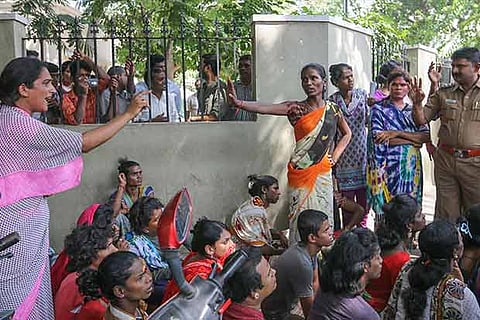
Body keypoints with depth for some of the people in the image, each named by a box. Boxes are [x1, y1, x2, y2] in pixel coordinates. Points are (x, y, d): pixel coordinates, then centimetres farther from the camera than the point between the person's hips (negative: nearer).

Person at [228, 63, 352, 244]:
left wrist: (335, 157, 8)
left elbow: (347, 134, 22)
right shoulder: (296, 108, -4)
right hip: (300, 173, -3)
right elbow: (263, 108, -20)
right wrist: (239, 103, -38)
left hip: (323, 173, 3)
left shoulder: (332, 109, 6)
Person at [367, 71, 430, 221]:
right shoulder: (378, 109, 3)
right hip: (387, 167, -3)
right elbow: (378, 138, -12)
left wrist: (397, 133, -13)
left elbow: (426, 136, -1)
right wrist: (413, 140, -9)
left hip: (411, 167, 4)